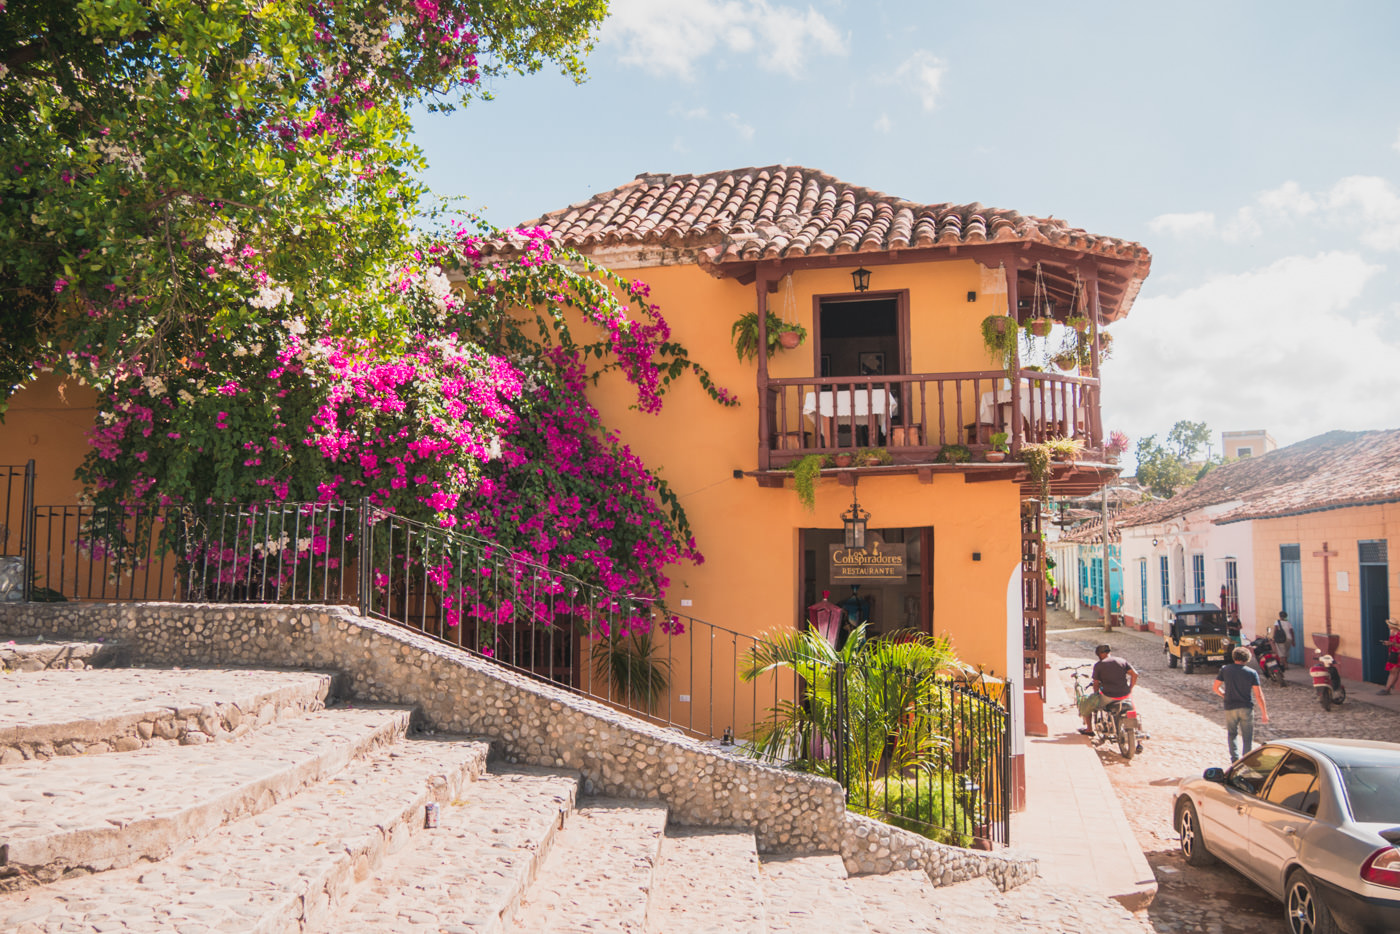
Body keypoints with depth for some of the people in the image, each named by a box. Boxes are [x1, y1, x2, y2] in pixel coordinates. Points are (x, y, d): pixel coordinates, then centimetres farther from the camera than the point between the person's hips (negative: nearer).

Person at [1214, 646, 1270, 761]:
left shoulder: (1225, 669, -2)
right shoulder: (1252, 673, -4)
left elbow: (1215, 687, 0)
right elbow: (1258, 695, -6)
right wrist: (1264, 713, -1)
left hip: (1230, 708, 1)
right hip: (1247, 708, -1)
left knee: (1232, 734, 17)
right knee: (1247, 737, 9)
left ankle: (1235, 759, 7)